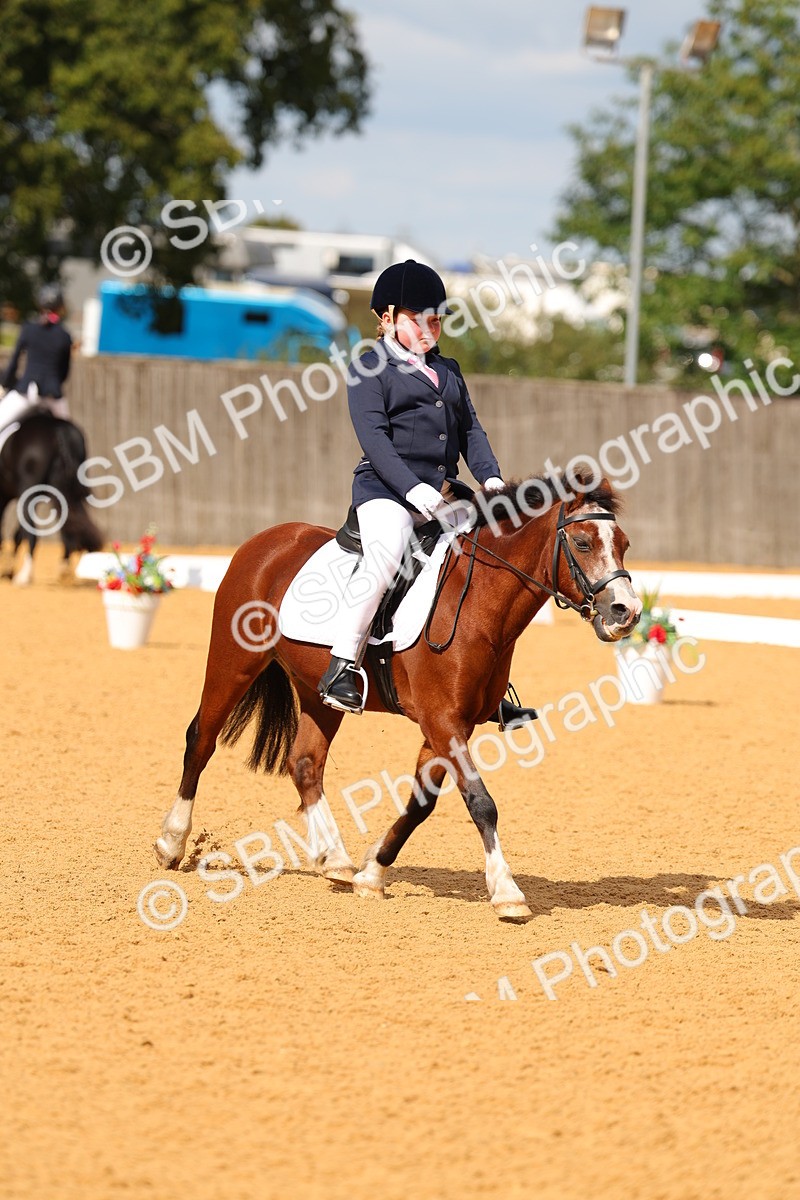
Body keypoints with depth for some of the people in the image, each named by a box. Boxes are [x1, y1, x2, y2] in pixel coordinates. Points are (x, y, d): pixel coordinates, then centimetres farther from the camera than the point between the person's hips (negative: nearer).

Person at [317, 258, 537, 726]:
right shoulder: (370, 368, 0)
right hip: (386, 489, -7)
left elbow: (470, 429, 20)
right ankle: (342, 666, -27)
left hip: (444, 493, 7)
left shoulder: (448, 370, 22)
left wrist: (490, 476, 0)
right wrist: (412, 488, -23)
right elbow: (373, 435, -11)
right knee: (385, 556, -34)